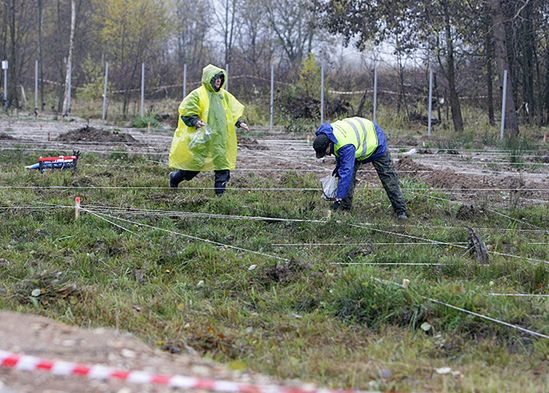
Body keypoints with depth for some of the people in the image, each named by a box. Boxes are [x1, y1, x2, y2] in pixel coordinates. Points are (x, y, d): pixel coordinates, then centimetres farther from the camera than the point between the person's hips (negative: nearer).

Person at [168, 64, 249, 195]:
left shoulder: (224, 95, 11)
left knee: (222, 163, -1)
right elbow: (185, 111, -9)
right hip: (202, 137, -6)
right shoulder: (198, 94, -9)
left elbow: (233, 112, 22)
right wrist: (195, 121, -24)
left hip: (220, 138, 6)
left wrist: (239, 123, 9)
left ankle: (220, 189, 5)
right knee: (196, 162, 2)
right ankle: (175, 177, 25)